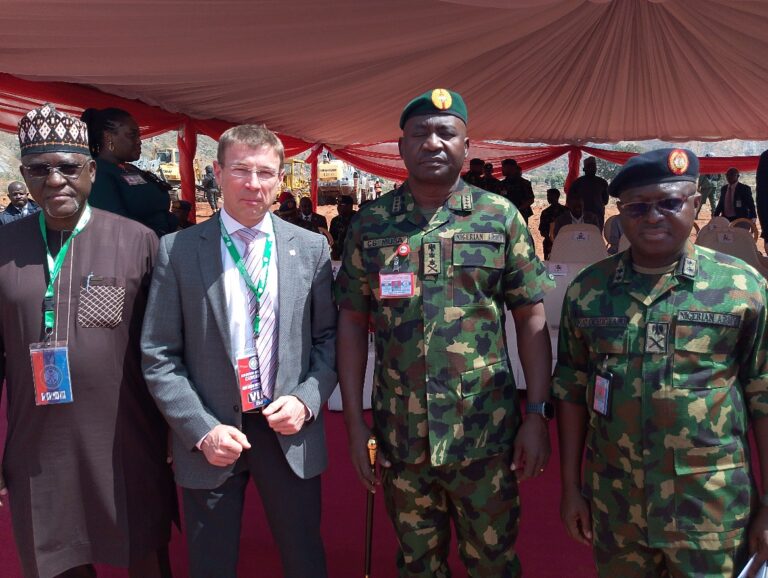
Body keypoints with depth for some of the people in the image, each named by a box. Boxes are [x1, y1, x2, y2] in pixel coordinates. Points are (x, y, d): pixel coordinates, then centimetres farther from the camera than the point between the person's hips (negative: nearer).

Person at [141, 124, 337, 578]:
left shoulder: (311, 248, 1)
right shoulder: (178, 251, -4)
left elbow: (328, 338, 5)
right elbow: (159, 356, -4)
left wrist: (306, 401, -9)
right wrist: (201, 430, -11)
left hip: (290, 431, 1)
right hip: (208, 441, -1)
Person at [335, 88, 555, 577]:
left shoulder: (501, 217, -3)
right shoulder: (370, 225, 0)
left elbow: (531, 318, -1)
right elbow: (353, 322, 2)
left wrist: (538, 413, -6)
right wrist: (355, 423, -1)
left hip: (486, 432, -1)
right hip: (400, 435, 1)